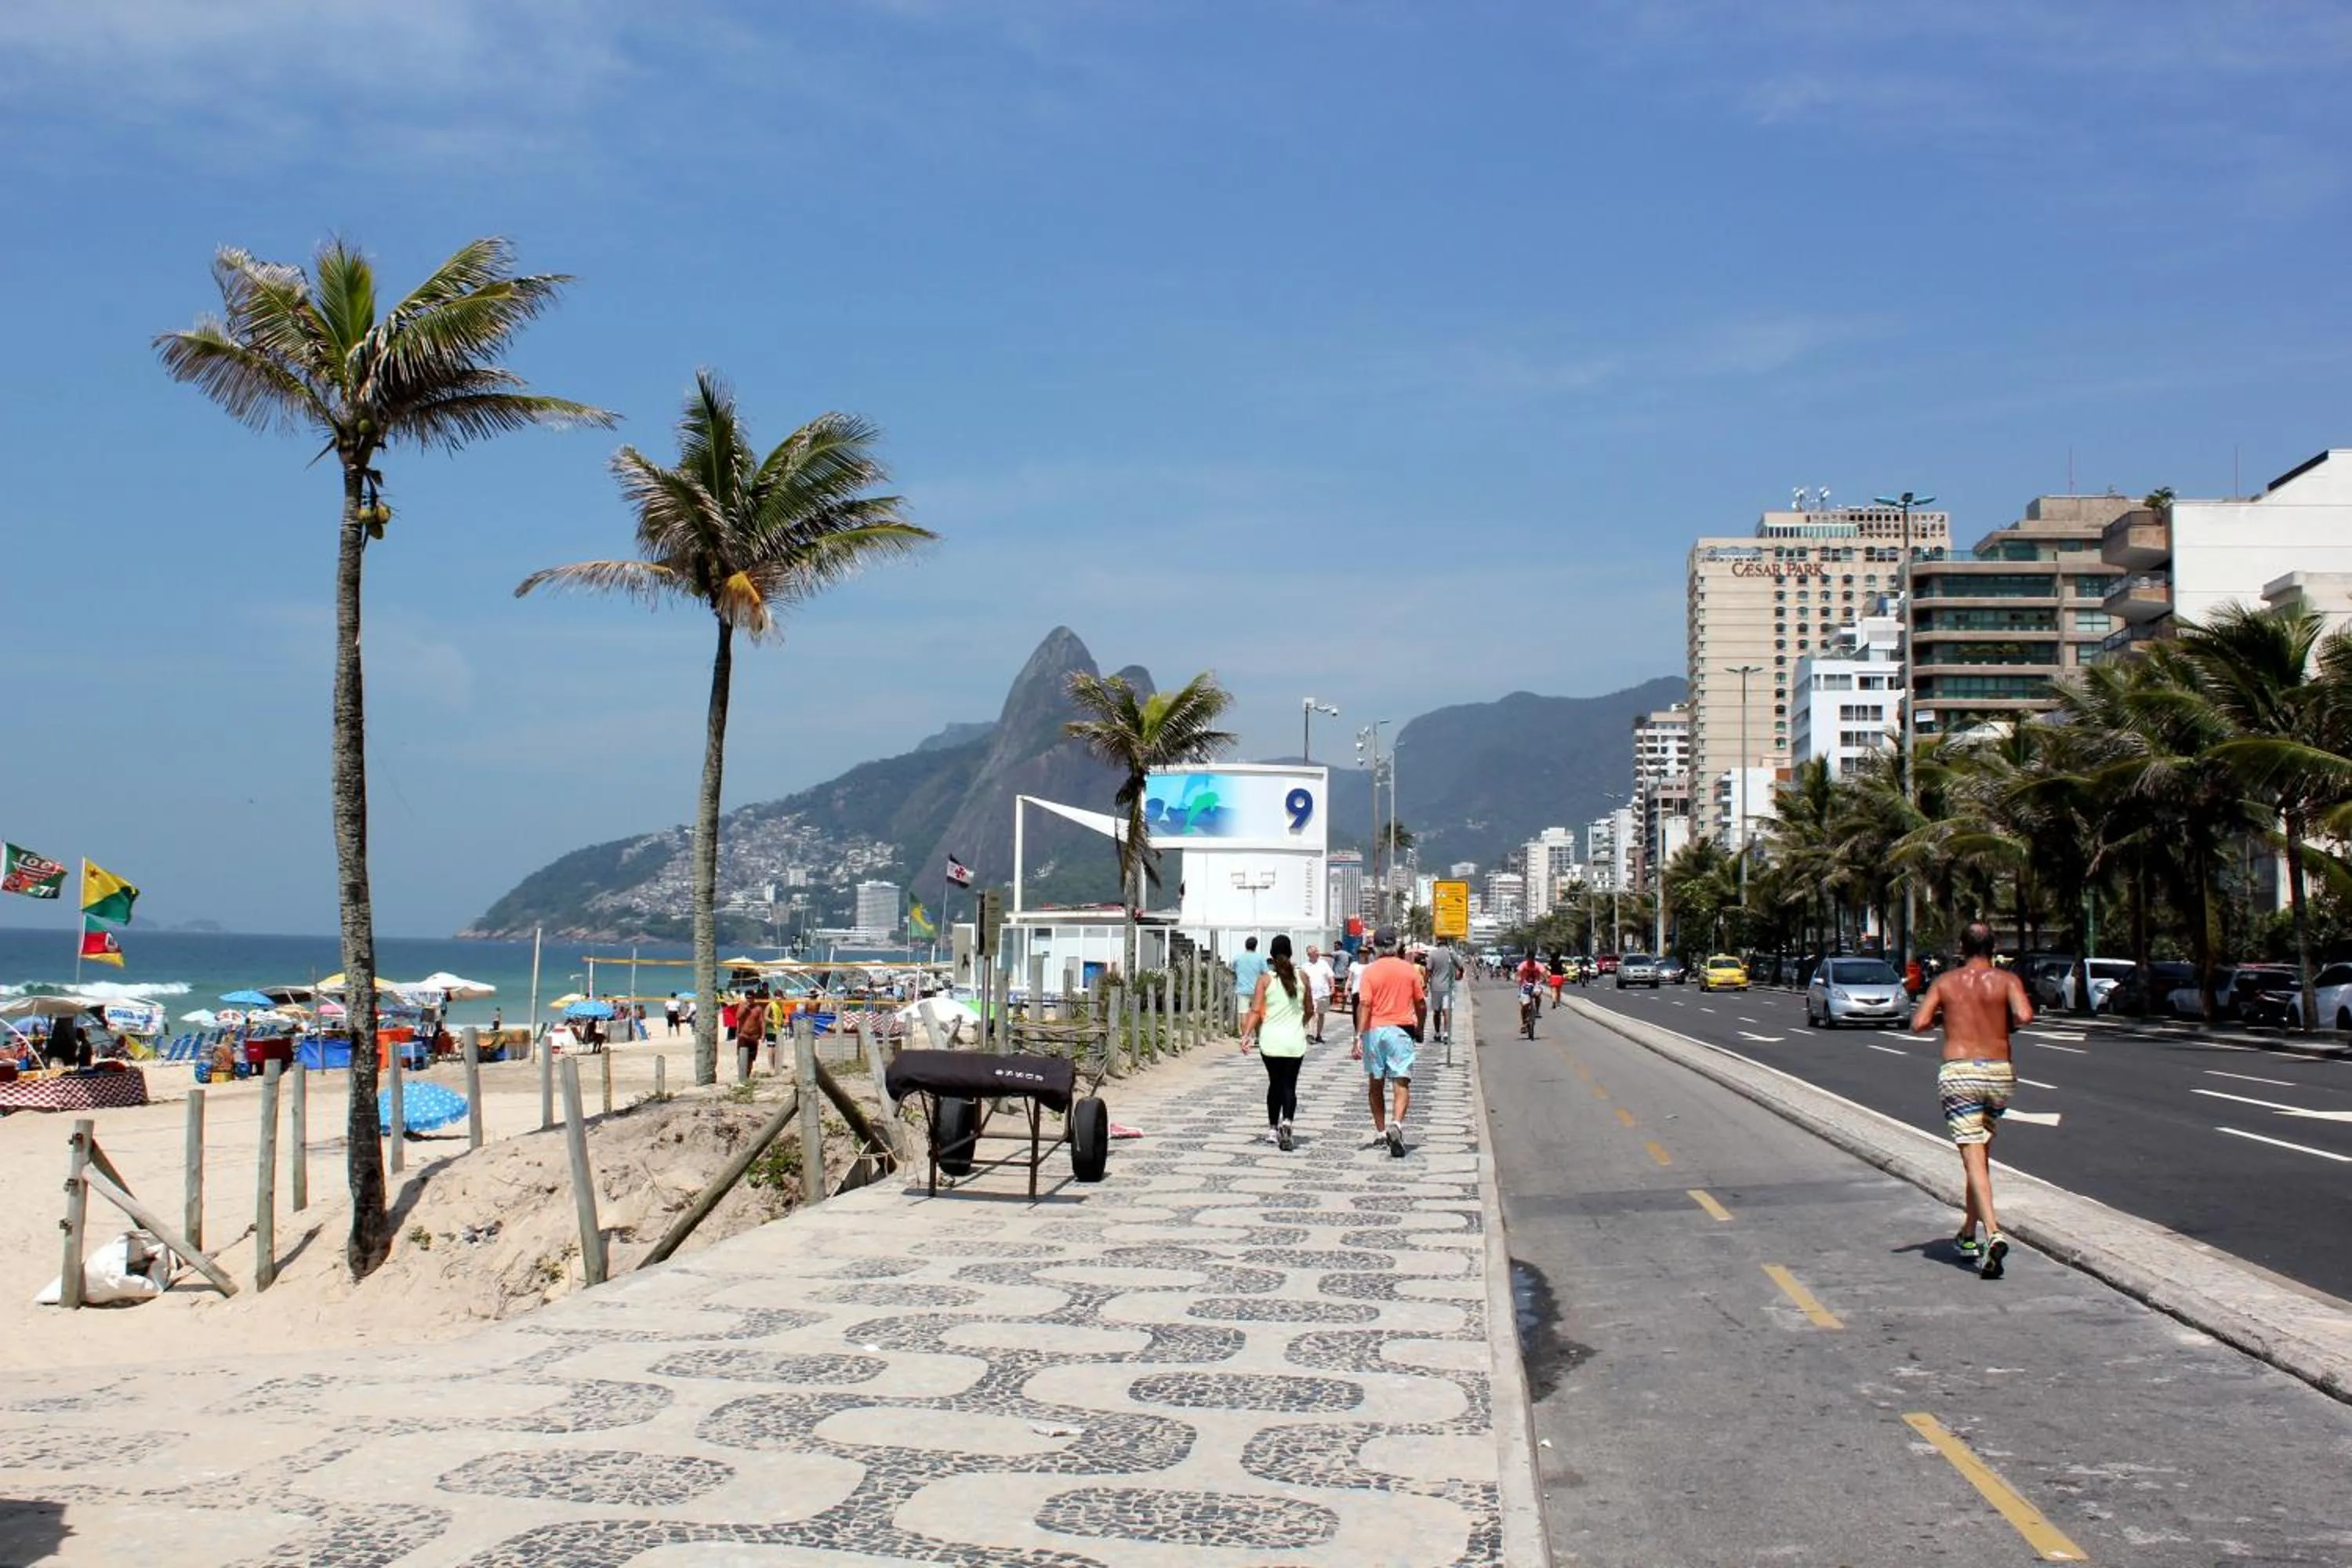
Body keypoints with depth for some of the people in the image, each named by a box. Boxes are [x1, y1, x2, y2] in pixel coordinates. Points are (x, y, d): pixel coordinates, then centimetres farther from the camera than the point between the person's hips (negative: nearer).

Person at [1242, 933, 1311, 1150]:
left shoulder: (1266, 979, -3)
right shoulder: (1302, 978, 2)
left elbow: (1256, 1011, -12)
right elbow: (1309, 1010, 11)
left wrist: (1247, 1035, -13)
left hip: (1271, 1040, 0)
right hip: (1295, 1041, 0)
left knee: (1275, 1083, 16)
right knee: (1289, 1086, 1)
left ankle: (1273, 1128, 24)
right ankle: (1286, 1122, -24)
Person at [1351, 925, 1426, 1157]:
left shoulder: (1369, 971, -4)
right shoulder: (1409, 970, 2)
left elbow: (1364, 1004, -13)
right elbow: (1420, 1003, 8)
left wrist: (1359, 1037, -16)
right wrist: (1419, 1027, 25)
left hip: (1374, 1031, 0)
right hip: (1400, 1030, 0)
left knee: (1376, 1084, 15)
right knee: (1401, 1084, -4)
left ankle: (1380, 1130, 21)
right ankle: (1396, 1124, -28)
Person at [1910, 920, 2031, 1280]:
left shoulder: (1946, 982, 5)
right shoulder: (2006, 980, 3)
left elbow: (1918, 1024, -3)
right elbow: (2024, 1015, -15)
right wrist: (2008, 1023, 7)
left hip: (1959, 1073, -2)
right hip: (2000, 1074, 2)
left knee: (1973, 1158, -9)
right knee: (1982, 1154, 19)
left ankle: (1993, 1233, -28)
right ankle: (1968, 1234, 29)